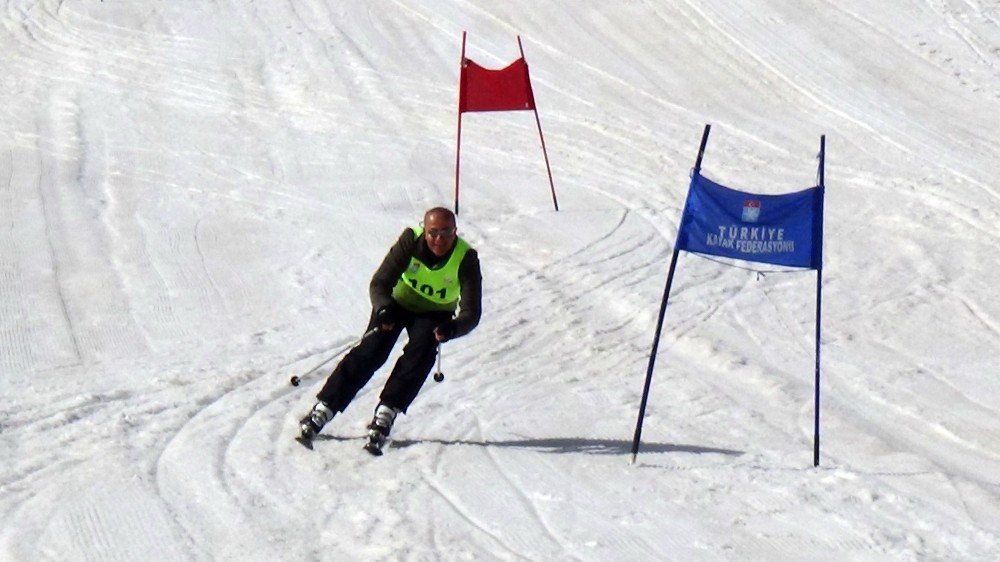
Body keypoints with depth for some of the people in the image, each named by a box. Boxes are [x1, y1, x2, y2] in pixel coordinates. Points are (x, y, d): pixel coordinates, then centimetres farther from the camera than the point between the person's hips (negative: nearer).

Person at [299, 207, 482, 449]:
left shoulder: (466, 259, -26)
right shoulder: (410, 241, -26)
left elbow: (472, 313, -27)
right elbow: (379, 283, -25)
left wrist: (452, 328, -49)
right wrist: (384, 309, -47)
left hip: (435, 314, 0)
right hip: (398, 302, 0)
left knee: (421, 351, -27)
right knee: (372, 350, -19)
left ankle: (386, 413, -24)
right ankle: (324, 409, -16)